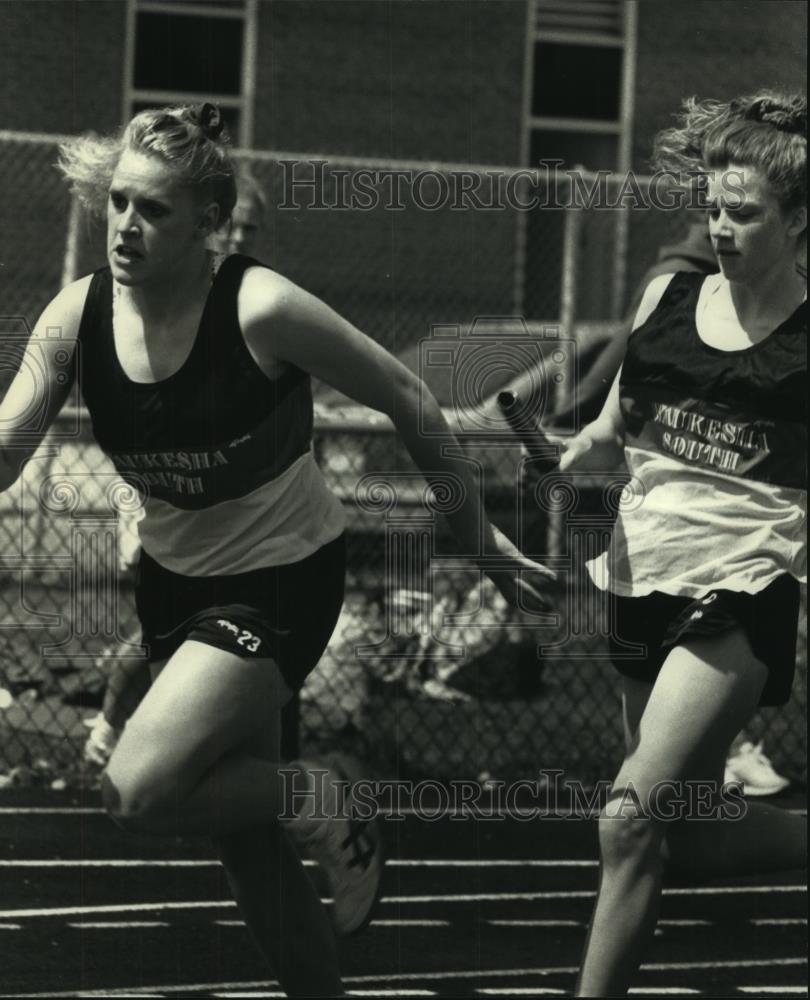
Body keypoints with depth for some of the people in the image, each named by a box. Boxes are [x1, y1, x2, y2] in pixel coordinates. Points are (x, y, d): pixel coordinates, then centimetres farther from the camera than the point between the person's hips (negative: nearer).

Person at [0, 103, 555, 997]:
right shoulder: (77, 317, -11)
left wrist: (476, 537, -6)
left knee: (138, 792, -22)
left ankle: (317, 802, 3)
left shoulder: (262, 311, -24)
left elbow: (408, 404, -13)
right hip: (173, 580, 6)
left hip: (282, 581, -6)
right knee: (240, 834, 13)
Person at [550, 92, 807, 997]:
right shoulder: (668, 296, 7)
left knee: (634, 816, -17)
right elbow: (616, 434, 15)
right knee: (688, 834, 14)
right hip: (646, 578, 6)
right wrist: (573, 452, -5)